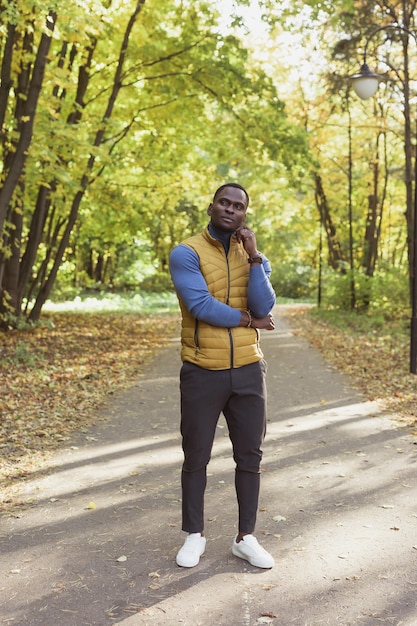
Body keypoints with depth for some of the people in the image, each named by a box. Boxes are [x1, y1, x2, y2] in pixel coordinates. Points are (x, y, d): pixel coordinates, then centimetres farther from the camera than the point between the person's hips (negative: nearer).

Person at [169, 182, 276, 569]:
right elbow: (200, 305, -19)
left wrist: (253, 256, -14)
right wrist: (246, 320, -7)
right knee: (196, 457, 9)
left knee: (250, 456, 10)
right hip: (202, 373, -4)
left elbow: (263, 308, -7)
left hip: (248, 371, 4)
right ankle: (195, 535, 26)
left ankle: (245, 537, 25)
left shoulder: (255, 257, 8)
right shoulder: (186, 253, -6)